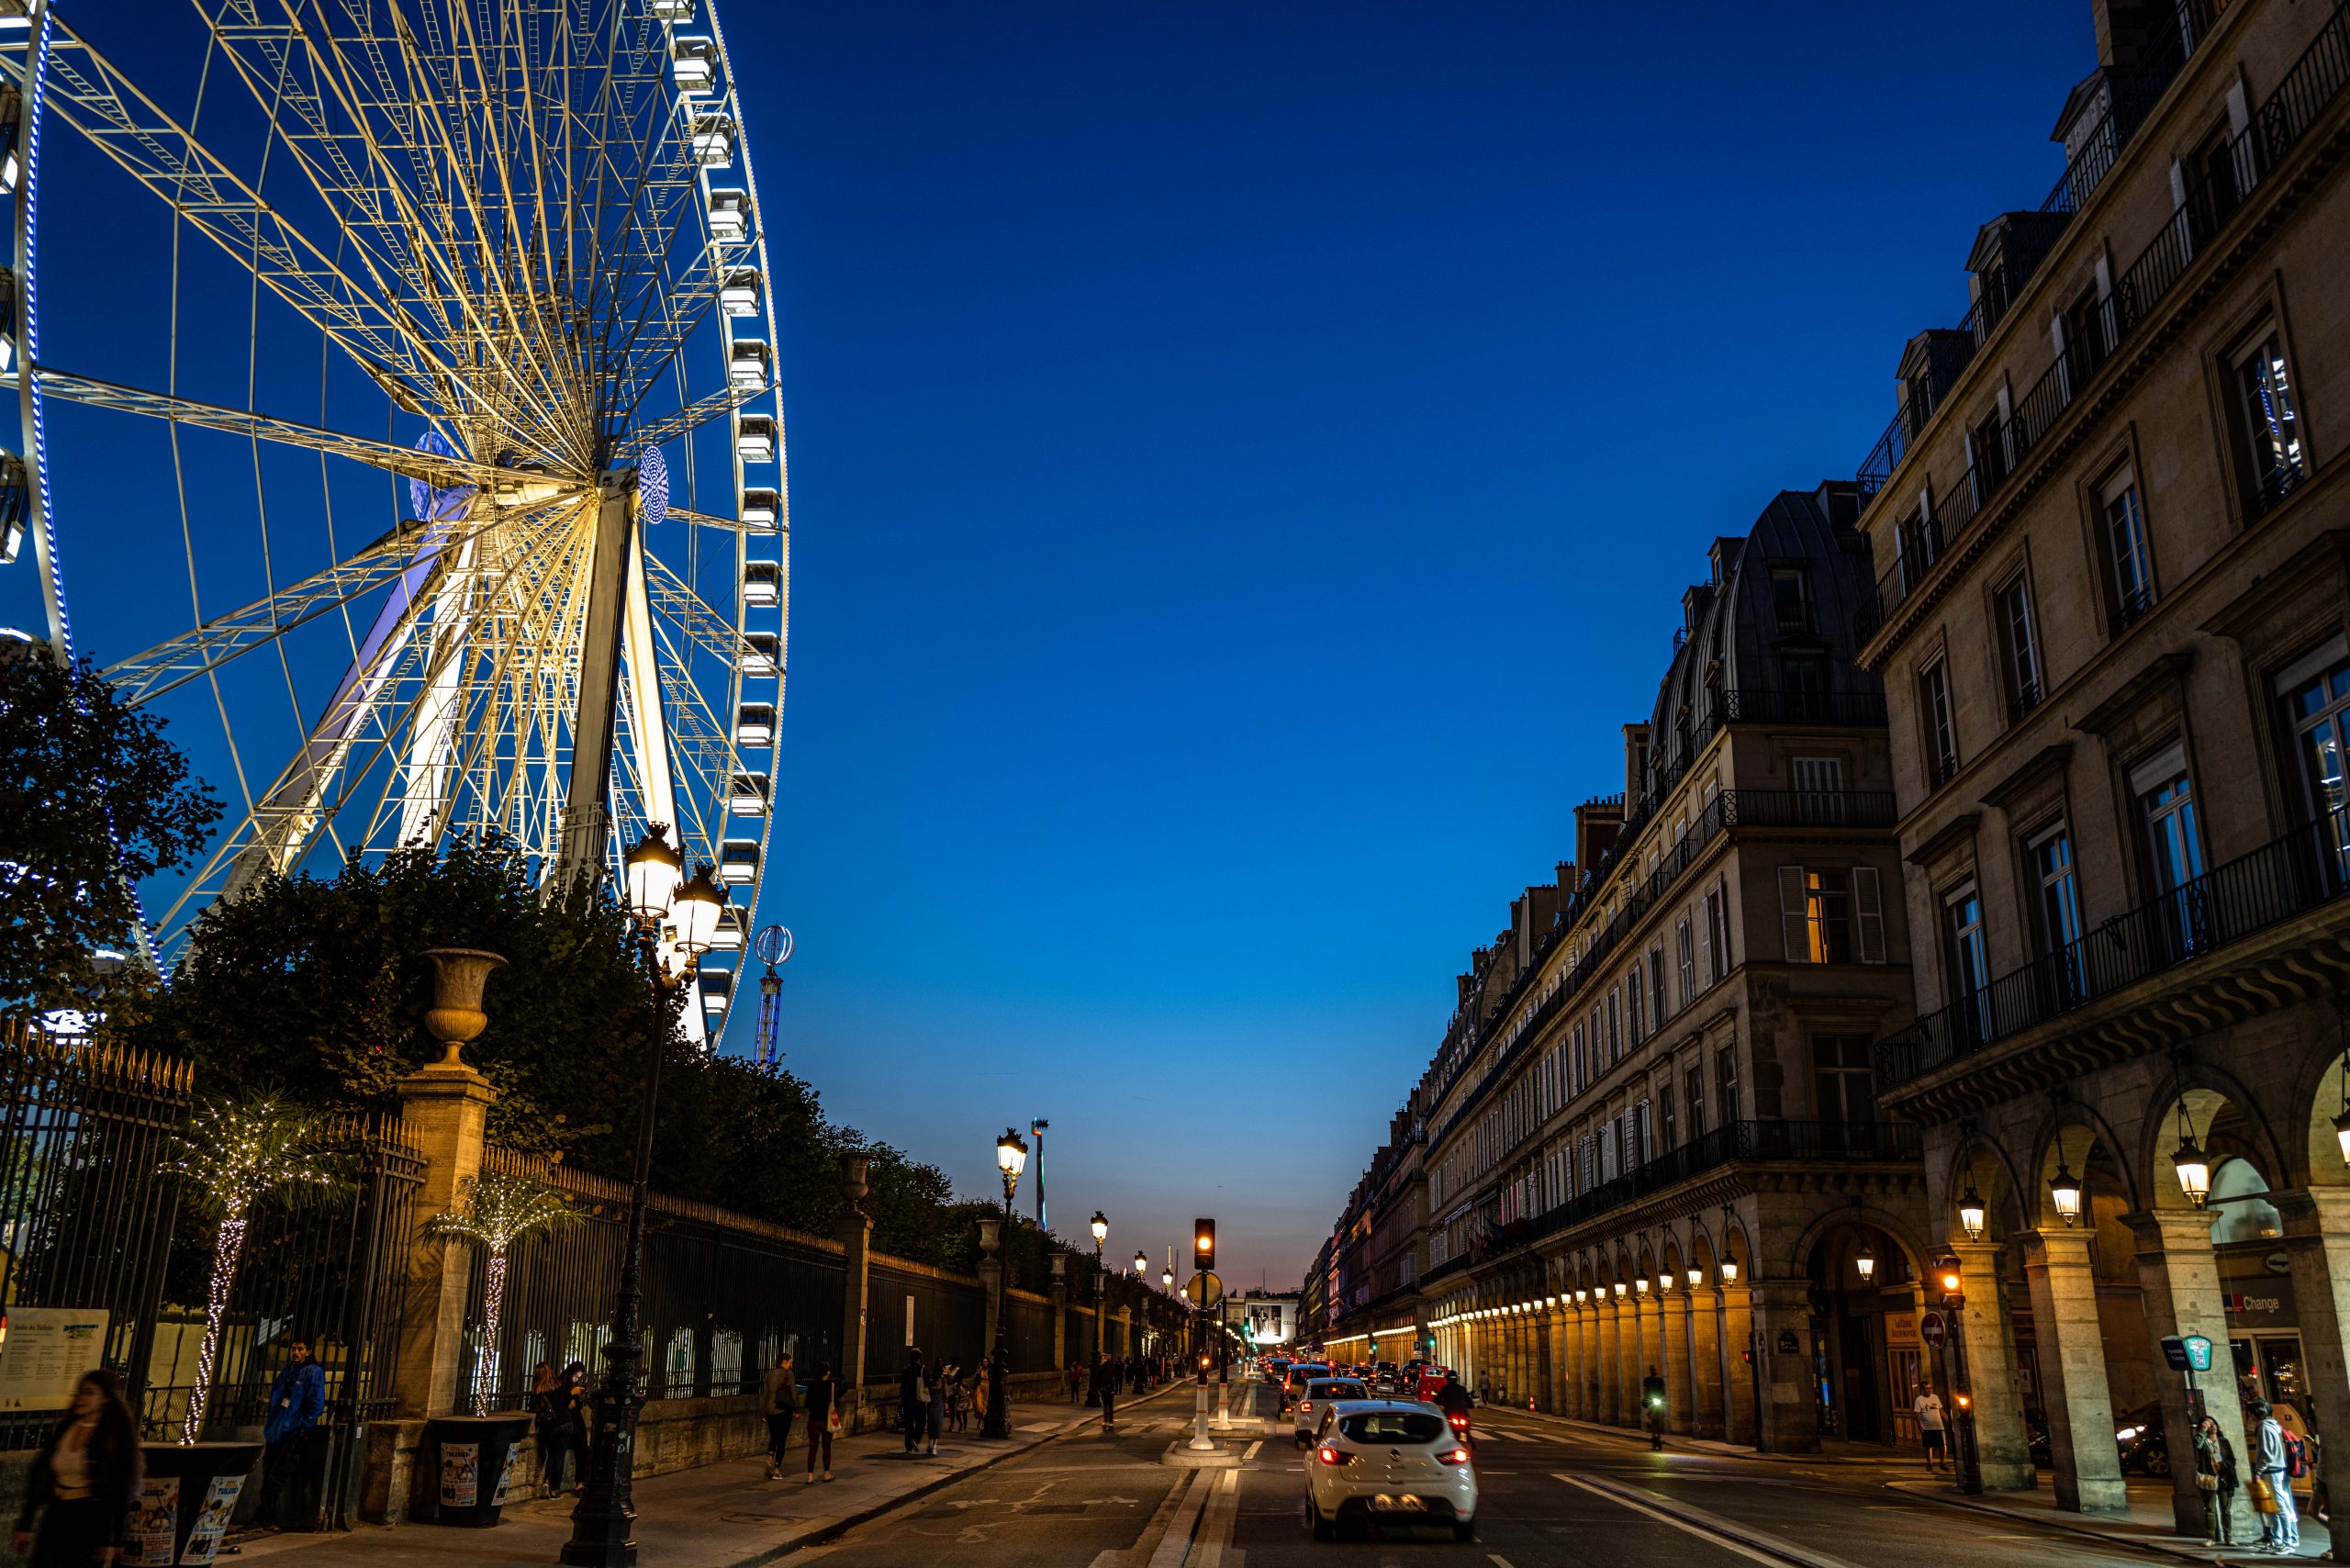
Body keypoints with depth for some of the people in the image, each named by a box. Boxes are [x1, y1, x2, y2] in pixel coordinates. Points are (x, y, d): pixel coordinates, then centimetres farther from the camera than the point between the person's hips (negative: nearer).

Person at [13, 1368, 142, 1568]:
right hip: (55, 1516, 5)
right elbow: (39, 1478, 14)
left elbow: (123, 1491, -7)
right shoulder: (61, 1430, 10)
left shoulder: (116, 1437, -6)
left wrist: (114, 1540, -10)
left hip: (90, 1520, -5)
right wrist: (25, 1524, 11)